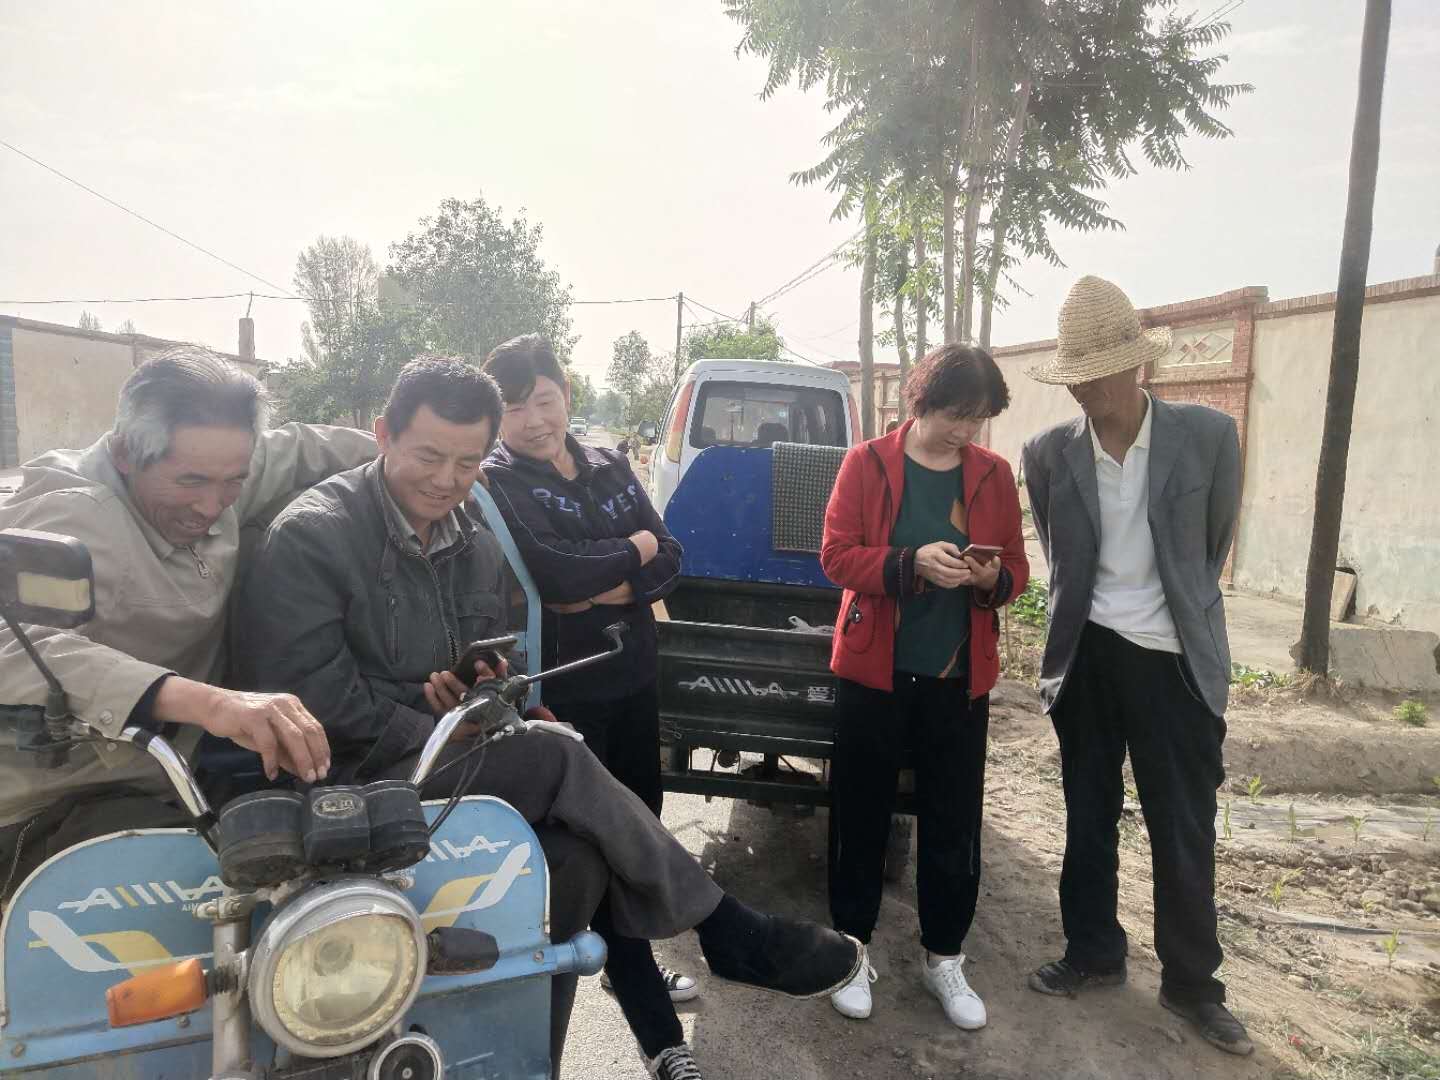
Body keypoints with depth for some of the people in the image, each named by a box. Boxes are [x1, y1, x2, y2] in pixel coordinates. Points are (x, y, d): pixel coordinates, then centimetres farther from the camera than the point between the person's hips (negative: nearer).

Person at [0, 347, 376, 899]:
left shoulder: (206, 472, 0)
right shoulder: (67, 516, -21)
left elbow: (301, 448, 19)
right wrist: (202, 699, -52)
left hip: (179, 787, 8)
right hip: (62, 813, -7)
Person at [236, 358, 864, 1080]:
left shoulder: (475, 545, 8)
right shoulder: (310, 536, -13)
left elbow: (489, 660, 16)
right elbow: (313, 699, -19)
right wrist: (446, 728, -15)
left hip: (440, 755, 8)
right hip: (355, 777, -8)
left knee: (586, 857, -14)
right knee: (559, 762, -24)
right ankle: (727, 933, -12)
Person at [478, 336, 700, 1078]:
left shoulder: (610, 468, 6)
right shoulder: (494, 483, -10)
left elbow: (669, 561, 0)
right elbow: (555, 573, -24)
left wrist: (605, 587, -17)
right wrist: (632, 552, -9)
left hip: (632, 676, 6)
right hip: (561, 689, -5)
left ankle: (627, 962, 41)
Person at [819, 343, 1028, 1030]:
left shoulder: (993, 474, 5)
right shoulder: (867, 463, -4)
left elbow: (1016, 565, 10)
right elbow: (837, 556, -8)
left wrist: (995, 578, -14)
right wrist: (913, 562, -24)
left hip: (959, 676, 3)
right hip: (874, 669, -2)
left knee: (954, 823, 10)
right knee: (861, 814, 9)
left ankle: (943, 958, 29)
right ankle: (851, 948, 27)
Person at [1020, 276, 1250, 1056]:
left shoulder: (1208, 435, -8)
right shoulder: (1048, 453, -4)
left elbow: (1212, 546, 6)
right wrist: (1079, 620, 11)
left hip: (1177, 659, -1)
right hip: (1086, 656, 2)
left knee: (1185, 831, 8)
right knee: (1088, 818, 14)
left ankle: (1191, 982, 27)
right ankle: (1093, 953, 33)